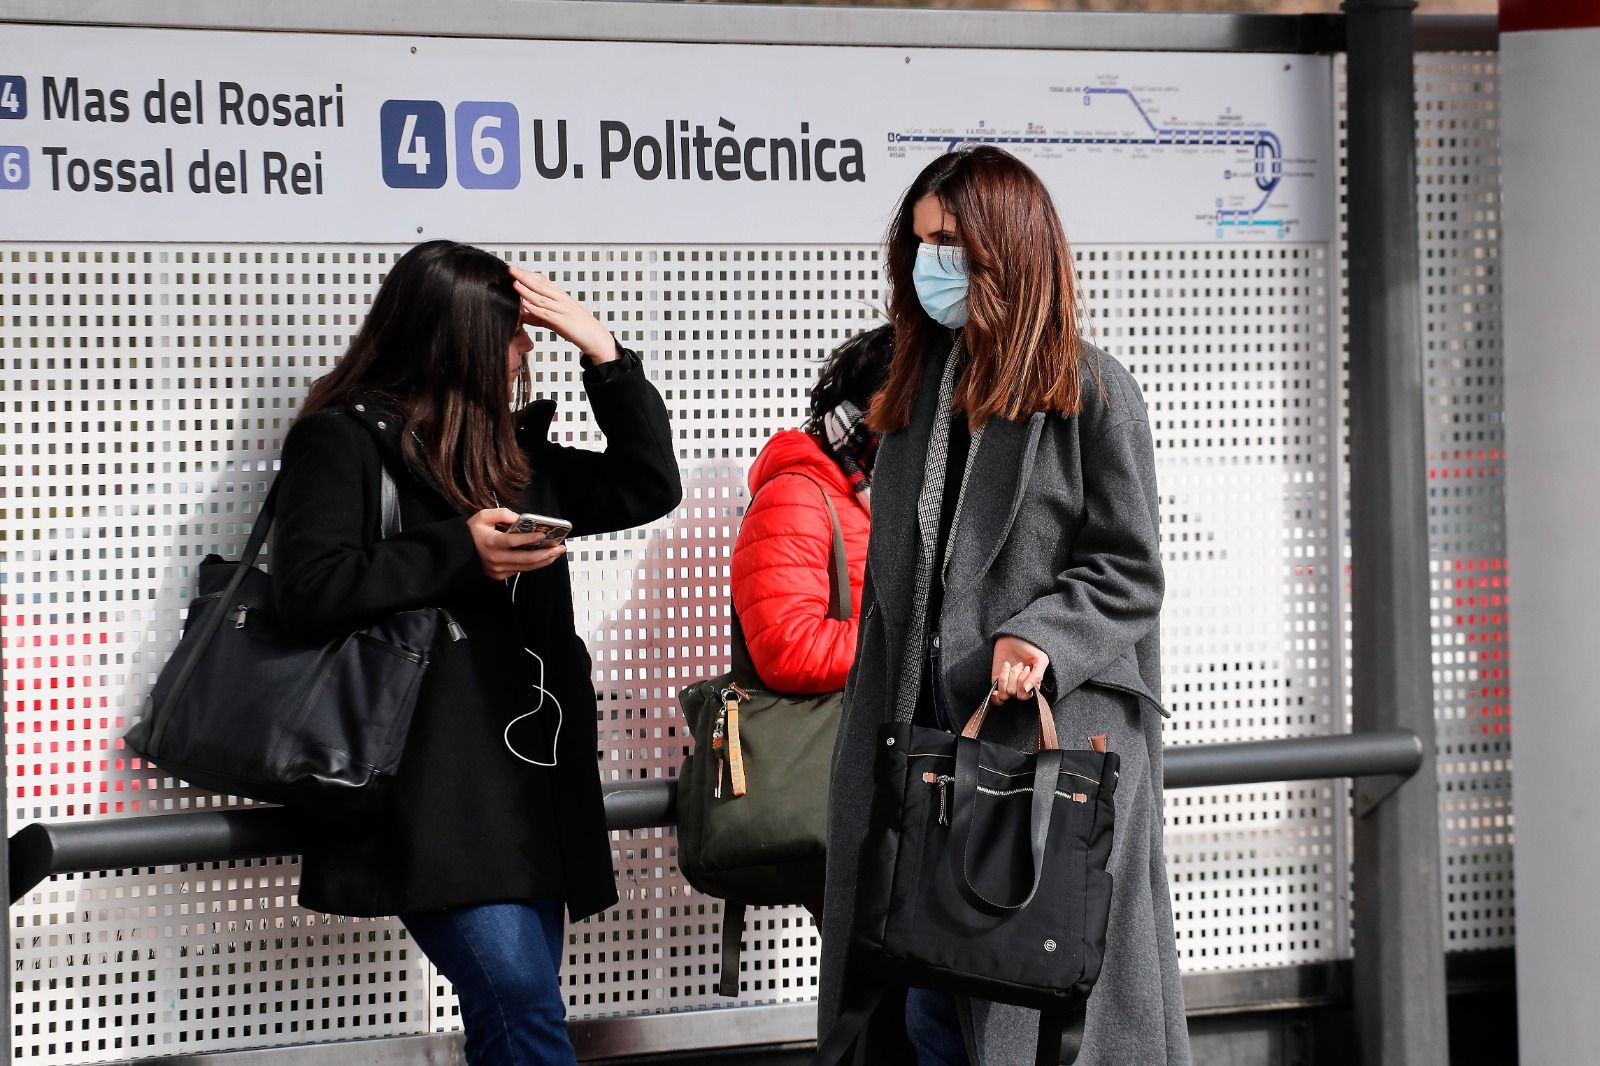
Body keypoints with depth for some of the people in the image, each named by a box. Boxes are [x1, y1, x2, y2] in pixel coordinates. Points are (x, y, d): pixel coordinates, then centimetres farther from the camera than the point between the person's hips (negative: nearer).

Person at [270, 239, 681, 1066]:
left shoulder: (509, 449, 20)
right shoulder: (342, 440, 0)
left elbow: (648, 488, 22)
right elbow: (311, 592, -12)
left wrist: (604, 355, 14)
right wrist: (462, 555, -12)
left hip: (531, 774, 7)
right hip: (433, 785, -7)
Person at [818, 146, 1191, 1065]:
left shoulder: (1092, 392, -2)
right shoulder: (919, 393, 17)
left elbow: (1128, 572, -5)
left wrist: (1040, 638, -22)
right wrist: (877, 739, 13)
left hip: (1056, 737, -6)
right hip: (925, 731, 6)